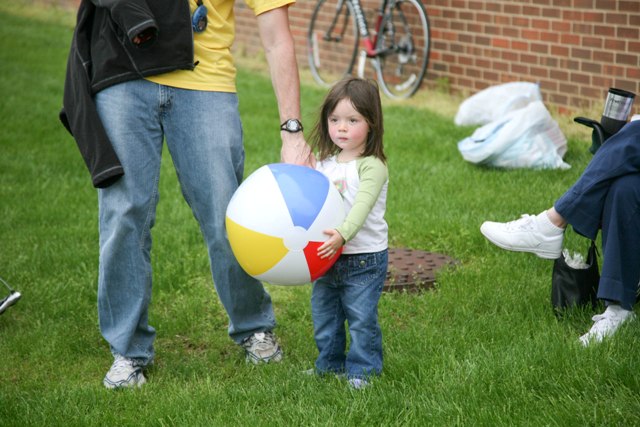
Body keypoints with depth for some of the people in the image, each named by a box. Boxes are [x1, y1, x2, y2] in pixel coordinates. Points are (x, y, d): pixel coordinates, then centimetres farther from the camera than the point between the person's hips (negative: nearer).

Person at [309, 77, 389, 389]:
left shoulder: (372, 166, -15)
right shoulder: (323, 163, 7)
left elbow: (362, 205, -28)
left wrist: (343, 234, -43)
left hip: (364, 259, -7)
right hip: (327, 258, 7)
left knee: (362, 319, -1)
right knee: (323, 316, 16)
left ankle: (362, 370, 14)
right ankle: (330, 365, 32)